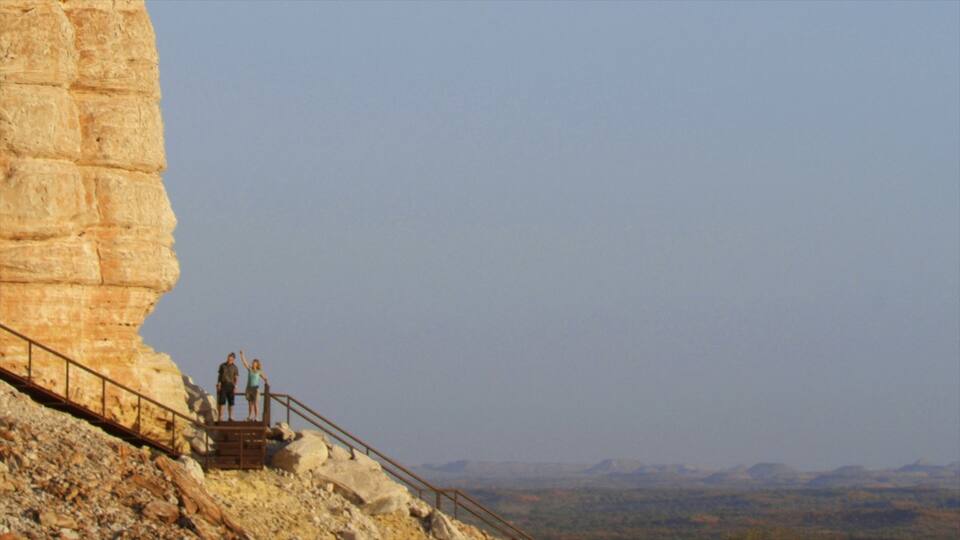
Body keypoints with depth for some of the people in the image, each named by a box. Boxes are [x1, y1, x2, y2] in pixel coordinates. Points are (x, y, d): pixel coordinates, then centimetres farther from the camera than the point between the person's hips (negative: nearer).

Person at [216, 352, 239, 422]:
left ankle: (230, 417, 12)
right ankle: (220, 417, -7)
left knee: (231, 402, 3)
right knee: (221, 402, -6)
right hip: (223, 385, -1)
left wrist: (235, 386, -8)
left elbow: (236, 378, 3)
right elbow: (219, 375, 9)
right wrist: (218, 384, -1)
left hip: (230, 385, 1)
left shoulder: (234, 368, 4)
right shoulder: (222, 366, 6)